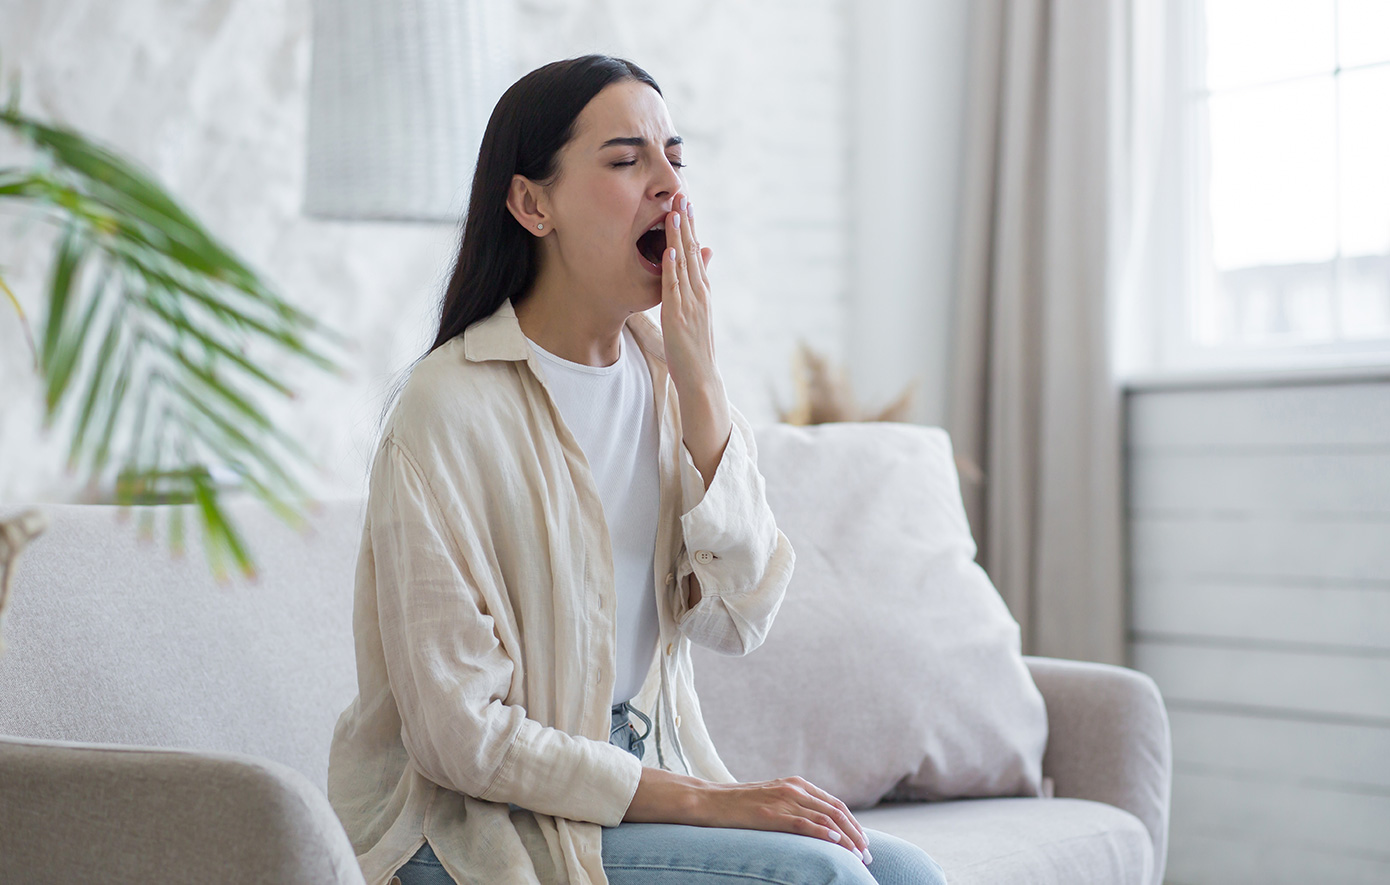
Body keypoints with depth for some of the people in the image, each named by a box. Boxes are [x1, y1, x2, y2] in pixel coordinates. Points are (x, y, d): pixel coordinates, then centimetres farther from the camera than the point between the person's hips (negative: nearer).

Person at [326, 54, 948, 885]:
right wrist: (702, 801, -19)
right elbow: (461, 734, -18)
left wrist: (700, 385, -13)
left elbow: (737, 619, -5)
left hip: (644, 768, 6)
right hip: (482, 817, -6)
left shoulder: (667, 372, 4)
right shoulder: (449, 407, -16)